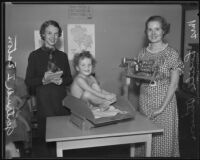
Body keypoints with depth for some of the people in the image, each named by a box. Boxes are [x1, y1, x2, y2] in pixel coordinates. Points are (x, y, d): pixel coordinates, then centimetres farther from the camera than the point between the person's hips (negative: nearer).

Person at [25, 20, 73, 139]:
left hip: (62, 98, 2)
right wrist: (43, 80, -16)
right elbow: (28, 81, 1)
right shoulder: (35, 55, 1)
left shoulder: (62, 55, 10)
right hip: (44, 99, -2)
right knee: (47, 133, 0)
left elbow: (69, 78, 12)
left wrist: (61, 81, -8)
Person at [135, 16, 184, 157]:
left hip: (165, 101, -4)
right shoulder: (143, 53, 5)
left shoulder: (172, 53, -8)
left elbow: (173, 84, -10)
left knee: (163, 139, 5)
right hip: (144, 100, 4)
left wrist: (162, 108, -15)